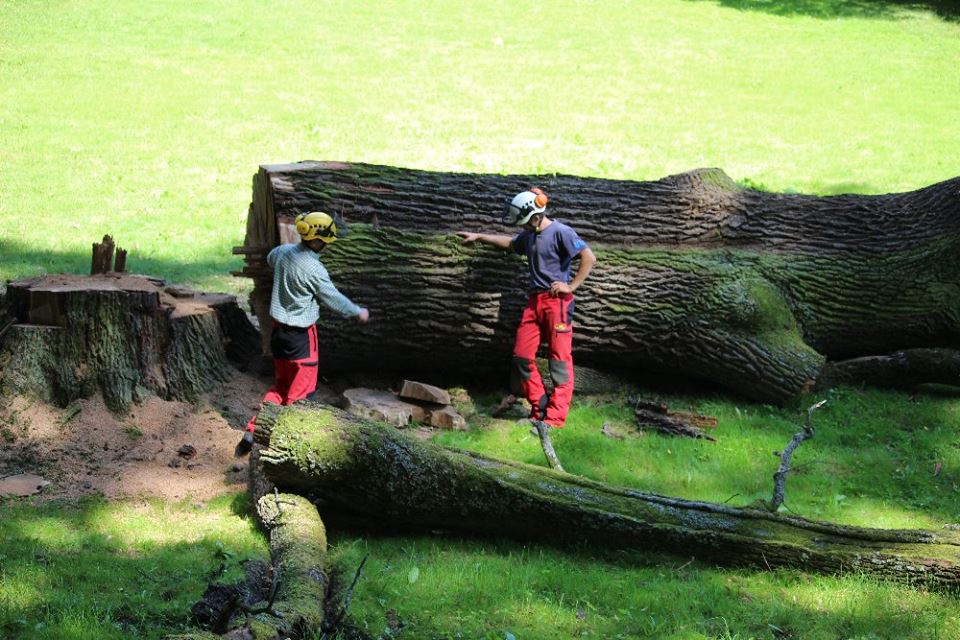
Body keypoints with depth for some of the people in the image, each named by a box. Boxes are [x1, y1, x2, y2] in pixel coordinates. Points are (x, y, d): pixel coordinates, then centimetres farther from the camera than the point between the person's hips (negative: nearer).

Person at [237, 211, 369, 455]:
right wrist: (358, 313, 7)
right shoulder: (314, 269, -22)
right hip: (301, 335, -7)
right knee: (299, 394, 3)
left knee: (280, 385, 20)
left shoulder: (283, 252, -1)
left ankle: (253, 431, 13)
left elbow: (270, 258, 25)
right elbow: (334, 299, -10)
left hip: (279, 330, 7)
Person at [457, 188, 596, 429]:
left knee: (560, 359, -7)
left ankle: (556, 416, -10)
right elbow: (511, 243, 37)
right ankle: (540, 407, 11)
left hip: (557, 301, -9)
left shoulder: (560, 233, -11)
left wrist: (571, 286, -16)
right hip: (534, 300, 9)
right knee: (522, 356, 4)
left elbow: (589, 258, -17)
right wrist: (479, 237, 39)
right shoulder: (529, 235, 14)